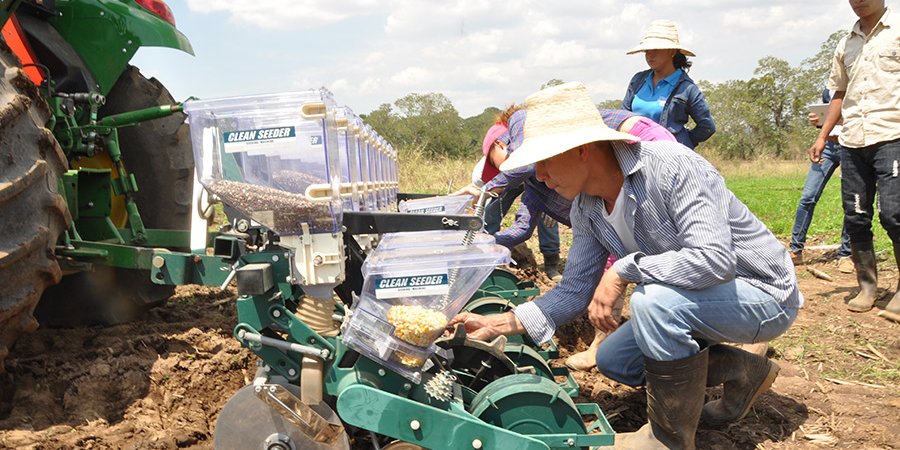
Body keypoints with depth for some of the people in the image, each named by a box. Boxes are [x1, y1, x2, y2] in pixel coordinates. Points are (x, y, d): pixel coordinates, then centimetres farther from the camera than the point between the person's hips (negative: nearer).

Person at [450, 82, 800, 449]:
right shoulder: (585, 209, -4)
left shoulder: (670, 165, -29)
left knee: (652, 300, -34)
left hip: (764, 293, -8)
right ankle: (743, 373, 16)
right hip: (697, 297, 9)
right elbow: (576, 289, 1)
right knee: (612, 359, 8)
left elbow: (714, 258, -38)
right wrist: (500, 323, -8)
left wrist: (623, 271, -30)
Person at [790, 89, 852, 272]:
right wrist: (817, 121, 3)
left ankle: (845, 255, 6)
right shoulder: (828, 91, 17)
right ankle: (796, 250, 1)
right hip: (828, 144, 4)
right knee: (808, 198, -5)